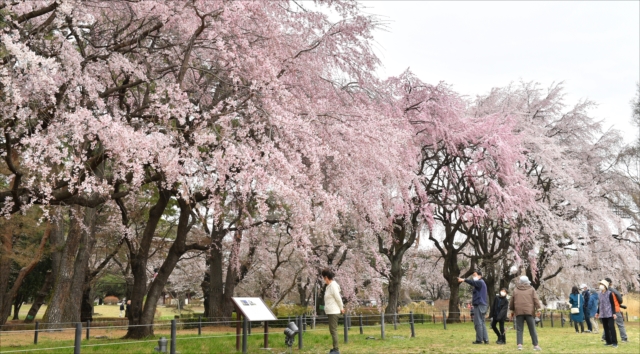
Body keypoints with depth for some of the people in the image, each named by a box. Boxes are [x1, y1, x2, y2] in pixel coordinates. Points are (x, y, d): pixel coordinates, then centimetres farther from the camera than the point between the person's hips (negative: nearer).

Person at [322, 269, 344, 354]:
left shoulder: (333, 286, -18)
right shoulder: (330, 285, 11)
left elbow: (338, 298, -15)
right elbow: (337, 297, 18)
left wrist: (341, 308, -3)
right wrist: (341, 307, 19)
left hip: (333, 312, -10)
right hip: (331, 311, 10)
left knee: (333, 330, -8)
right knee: (332, 330, 15)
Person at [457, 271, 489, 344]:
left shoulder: (480, 282, -10)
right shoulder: (481, 283, 21)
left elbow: (473, 282, -32)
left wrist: (464, 280, -46)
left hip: (479, 305, -10)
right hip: (482, 305, 10)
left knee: (478, 323, -7)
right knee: (482, 323, 13)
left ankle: (479, 340, -5)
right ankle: (486, 339, 13)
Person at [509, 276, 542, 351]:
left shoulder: (515, 290, 12)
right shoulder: (531, 289, 8)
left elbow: (512, 301, 15)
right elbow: (536, 300, -1)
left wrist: (512, 310, 26)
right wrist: (538, 309, -1)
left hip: (519, 312, 1)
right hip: (529, 311, -1)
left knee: (519, 329, 3)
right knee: (532, 329, 6)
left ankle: (519, 344, -9)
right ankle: (536, 345, 6)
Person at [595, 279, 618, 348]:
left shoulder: (609, 293, -7)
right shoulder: (599, 294, 9)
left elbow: (613, 304, -6)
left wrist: (614, 313, -10)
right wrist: (598, 312, 21)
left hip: (609, 314, -6)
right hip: (602, 314, 6)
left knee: (611, 327, -8)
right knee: (605, 328, 9)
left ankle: (614, 342, -4)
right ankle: (608, 341, 16)